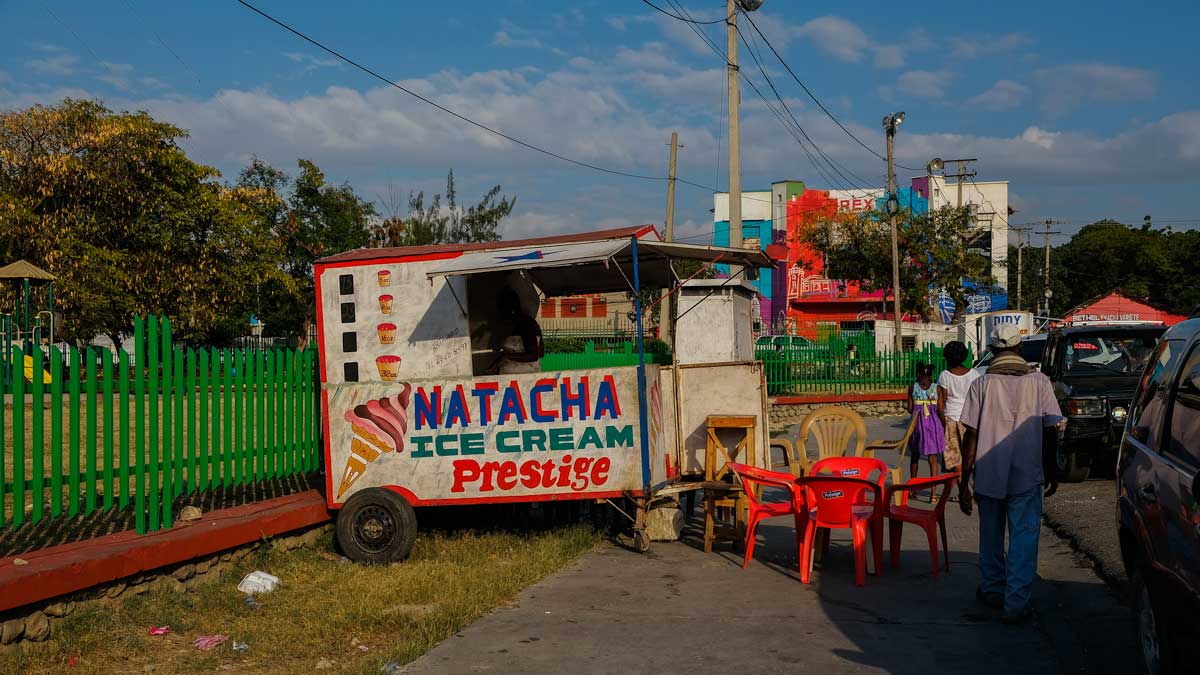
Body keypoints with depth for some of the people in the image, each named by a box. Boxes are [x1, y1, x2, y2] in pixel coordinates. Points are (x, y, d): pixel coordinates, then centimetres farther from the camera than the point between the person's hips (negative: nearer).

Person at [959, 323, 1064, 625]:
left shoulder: (982, 384, -4)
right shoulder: (1039, 382, -2)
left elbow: (971, 436, -7)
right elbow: (1050, 431, -1)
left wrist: (965, 482, -3)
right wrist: (1052, 470, 13)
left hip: (988, 475, 1)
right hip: (1027, 476, -1)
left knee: (990, 535, 18)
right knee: (1024, 537, 3)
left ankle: (992, 590, 33)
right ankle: (1016, 604, -1)